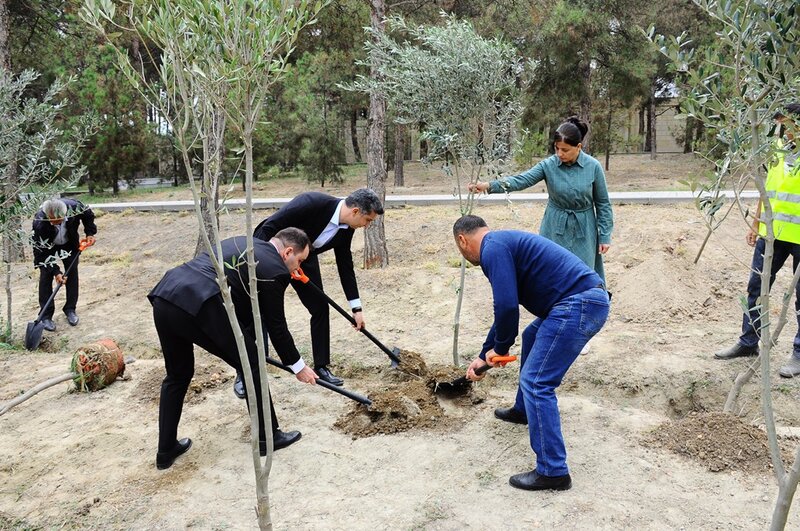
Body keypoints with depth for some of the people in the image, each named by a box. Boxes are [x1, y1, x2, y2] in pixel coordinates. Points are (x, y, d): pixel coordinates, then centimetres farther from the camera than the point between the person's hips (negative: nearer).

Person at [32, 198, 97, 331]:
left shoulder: (74, 207, -37)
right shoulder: (39, 223, -40)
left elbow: (88, 214, -10)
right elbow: (42, 250, -29)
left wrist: (90, 233, -18)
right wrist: (55, 272, -31)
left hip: (70, 243, 3)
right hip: (46, 246, -2)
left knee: (72, 273, 2)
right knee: (46, 277, -8)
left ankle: (70, 309, 16)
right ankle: (46, 316, 0)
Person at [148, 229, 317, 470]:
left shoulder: (243, 243, 27)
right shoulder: (274, 269, 3)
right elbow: (276, 325, 10)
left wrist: (248, 341, 49)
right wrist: (298, 366, 23)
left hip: (163, 297, 9)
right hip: (198, 305, -8)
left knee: (177, 375, 26)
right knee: (251, 365, 11)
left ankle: (166, 450, 34)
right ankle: (267, 437, 23)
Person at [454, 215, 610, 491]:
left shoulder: (492, 248, -8)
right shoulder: (504, 242, 24)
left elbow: (507, 307, -19)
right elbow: (506, 308, 32)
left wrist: (500, 348, 1)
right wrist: (484, 355, 37)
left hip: (578, 305, -11)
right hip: (589, 298, 11)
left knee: (536, 383, -6)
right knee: (532, 337, 32)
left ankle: (553, 472, 0)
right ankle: (523, 410, 47)